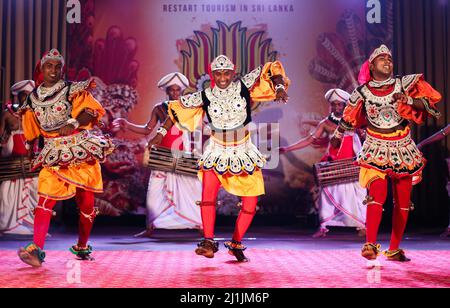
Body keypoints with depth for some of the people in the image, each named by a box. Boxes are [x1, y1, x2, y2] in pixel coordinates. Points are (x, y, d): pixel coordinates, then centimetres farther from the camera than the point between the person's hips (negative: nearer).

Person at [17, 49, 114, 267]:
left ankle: (82, 247, 22)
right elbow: (32, 132, 20)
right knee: (45, 200, -14)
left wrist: (73, 123, -26)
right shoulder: (33, 98, 12)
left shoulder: (73, 90, 1)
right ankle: (36, 249, -19)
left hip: (81, 151, -1)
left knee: (86, 202, 5)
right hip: (53, 156, 2)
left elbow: (91, 111, -12)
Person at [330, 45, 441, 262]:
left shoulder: (404, 83, -2)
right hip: (376, 150, -2)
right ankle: (370, 244, -22)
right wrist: (336, 138, 20)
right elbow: (348, 119, 11)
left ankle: (394, 249, 20)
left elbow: (431, 100, -3)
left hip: (402, 150, 3)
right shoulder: (363, 92, -2)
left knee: (403, 202, 8)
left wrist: (409, 101, -19)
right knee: (377, 193, -23)